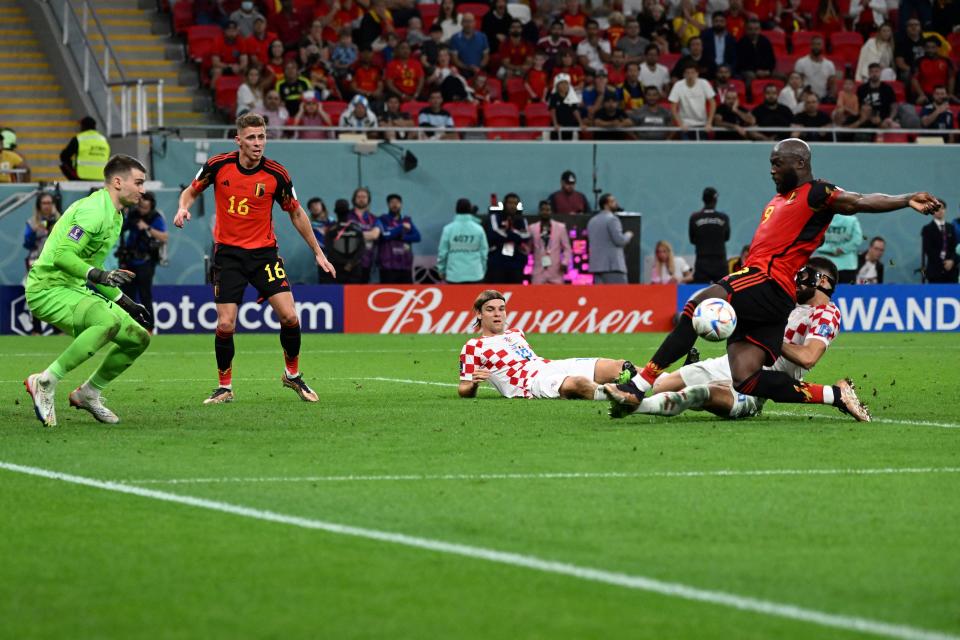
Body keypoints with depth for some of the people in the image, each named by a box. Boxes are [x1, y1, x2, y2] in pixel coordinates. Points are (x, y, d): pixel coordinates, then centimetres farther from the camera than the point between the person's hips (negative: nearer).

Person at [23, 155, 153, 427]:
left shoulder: (115, 216, 17)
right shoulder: (94, 210, -16)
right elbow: (62, 255, -26)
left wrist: (123, 300, 24)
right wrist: (100, 275, -38)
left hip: (75, 290, 10)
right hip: (49, 290, -10)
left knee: (139, 337, 4)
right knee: (108, 321, -36)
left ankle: (87, 394, 19)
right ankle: (45, 382, -25)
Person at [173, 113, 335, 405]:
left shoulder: (276, 174, -8)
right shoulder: (218, 165, -7)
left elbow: (296, 213, 6)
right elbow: (191, 191, 9)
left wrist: (318, 253, 8)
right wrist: (184, 208, -14)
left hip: (264, 252, 0)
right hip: (228, 253, 0)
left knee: (289, 316, -11)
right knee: (225, 325, -9)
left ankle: (293, 375, 14)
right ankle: (225, 387, 11)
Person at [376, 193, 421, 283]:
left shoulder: (407, 221, 16)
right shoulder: (382, 220, 6)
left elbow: (417, 236, 3)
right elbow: (385, 235, -12)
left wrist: (401, 237, -8)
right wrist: (401, 227, -6)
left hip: (405, 265, 4)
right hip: (388, 265, -4)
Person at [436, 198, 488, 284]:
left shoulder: (448, 229, -6)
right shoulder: (478, 229, -3)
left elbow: (442, 252, -2)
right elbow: (484, 252, 3)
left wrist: (441, 270, 12)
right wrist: (483, 270, 17)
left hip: (454, 276, -1)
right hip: (474, 275, 1)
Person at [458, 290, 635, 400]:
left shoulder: (517, 333, 29)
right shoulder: (473, 347, 10)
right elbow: (463, 391, 8)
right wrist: (474, 383, -16)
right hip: (532, 382, -8)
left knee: (619, 368, -11)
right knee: (578, 382, -39)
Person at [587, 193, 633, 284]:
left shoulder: (592, 221, 16)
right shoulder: (612, 219, -9)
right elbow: (620, 240, -16)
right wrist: (628, 235, 5)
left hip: (596, 265, 8)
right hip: (613, 265, -8)